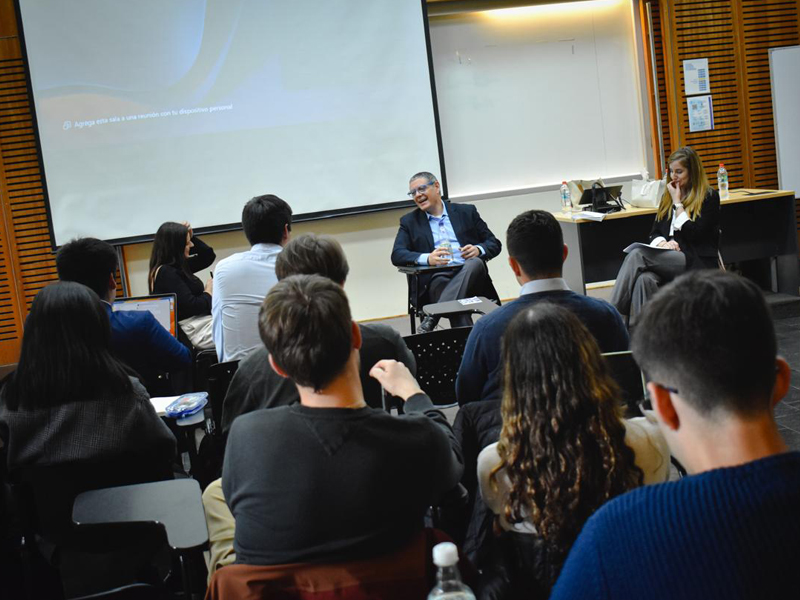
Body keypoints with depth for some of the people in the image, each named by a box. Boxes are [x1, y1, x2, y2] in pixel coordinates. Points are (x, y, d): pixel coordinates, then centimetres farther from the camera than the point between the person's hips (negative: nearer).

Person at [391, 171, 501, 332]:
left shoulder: (466, 212, 19)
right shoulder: (409, 221, 17)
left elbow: (494, 244, 18)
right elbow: (397, 255, 3)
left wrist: (478, 250, -7)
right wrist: (427, 258, -17)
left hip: (470, 274, 1)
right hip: (436, 278, -1)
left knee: (475, 262, -33)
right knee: (439, 281, -36)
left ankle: (431, 319, -42)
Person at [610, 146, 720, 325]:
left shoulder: (709, 196, 3)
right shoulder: (667, 196, 21)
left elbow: (694, 234, -8)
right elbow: (654, 233, 18)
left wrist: (678, 203, -2)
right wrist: (662, 243, -6)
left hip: (696, 262, -5)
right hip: (668, 260, 5)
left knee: (638, 254, -29)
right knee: (645, 278, -34)